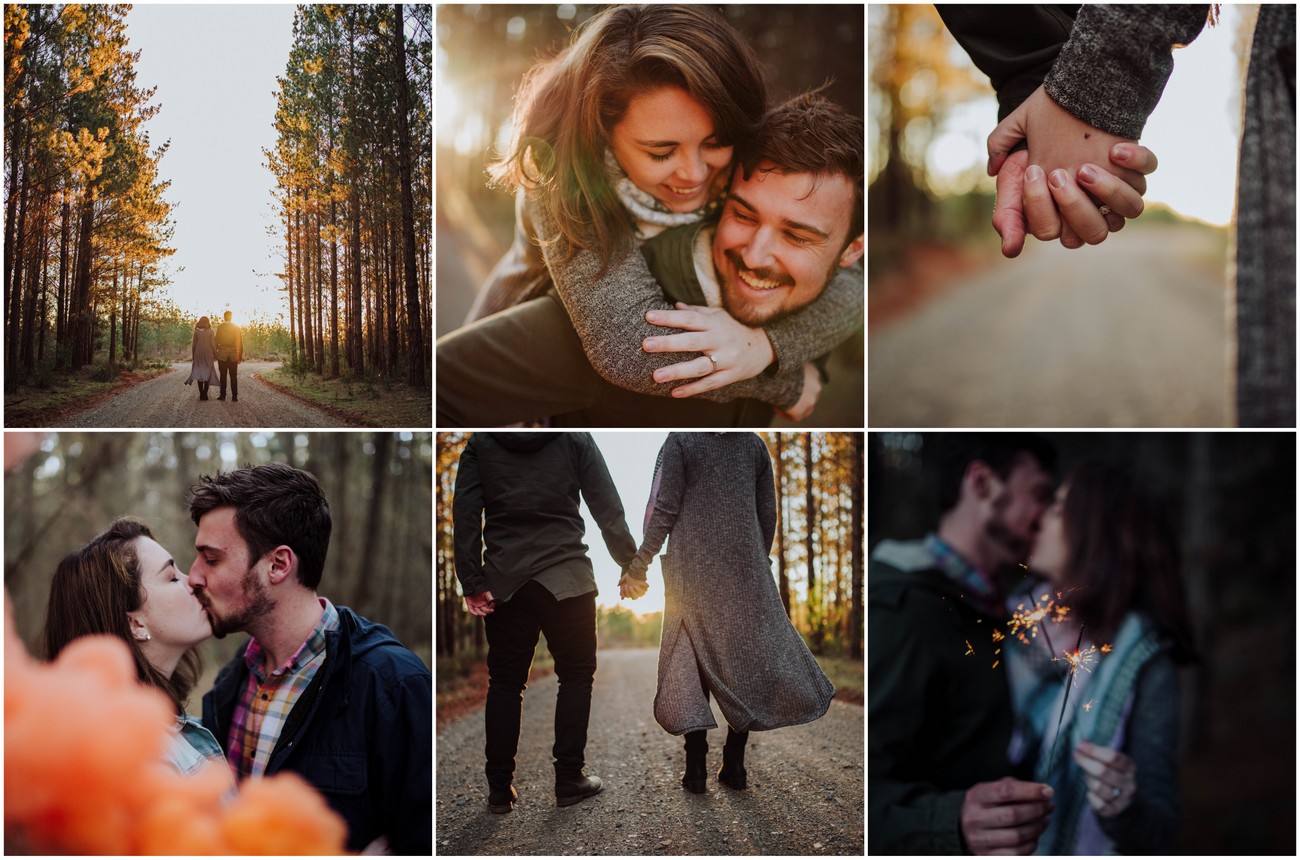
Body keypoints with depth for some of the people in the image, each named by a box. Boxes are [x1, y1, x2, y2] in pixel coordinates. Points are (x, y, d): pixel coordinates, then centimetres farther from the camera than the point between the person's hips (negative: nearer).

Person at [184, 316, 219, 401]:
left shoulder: (196, 332, 0)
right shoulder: (210, 332, -4)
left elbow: (193, 344, 3)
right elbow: (213, 344, -5)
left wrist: (193, 355, 11)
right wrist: (215, 355, 4)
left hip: (198, 355, 1)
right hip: (208, 354, -1)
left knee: (199, 374, 7)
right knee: (208, 374, 4)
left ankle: (201, 394, 2)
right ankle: (205, 394, -4)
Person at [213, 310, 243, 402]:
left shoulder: (220, 327, -4)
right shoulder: (237, 327, 2)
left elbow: (216, 341, -5)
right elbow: (240, 343, 4)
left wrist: (215, 353, 5)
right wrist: (240, 356, 12)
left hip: (222, 354, -1)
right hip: (234, 355, 1)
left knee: (223, 375, 4)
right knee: (234, 376, 2)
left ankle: (222, 395, 3)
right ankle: (234, 396, -2)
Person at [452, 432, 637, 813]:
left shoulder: (480, 442, 4)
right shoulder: (575, 438, -1)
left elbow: (465, 513, -3)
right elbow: (608, 508, -2)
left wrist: (472, 583, -3)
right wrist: (630, 564, 8)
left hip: (504, 582, 2)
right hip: (565, 577, -2)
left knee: (504, 681, 9)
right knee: (575, 674, 12)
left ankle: (499, 788, 10)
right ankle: (569, 779, 10)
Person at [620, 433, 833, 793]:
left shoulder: (681, 441, -5)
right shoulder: (754, 444, 6)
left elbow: (662, 512, -9)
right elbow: (768, 516, 10)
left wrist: (637, 568, -3)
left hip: (694, 574, -3)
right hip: (746, 575, 3)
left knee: (691, 663, 3)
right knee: (745, 660, 9)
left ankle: (696, 768, 1)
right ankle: (734, 765, 10)